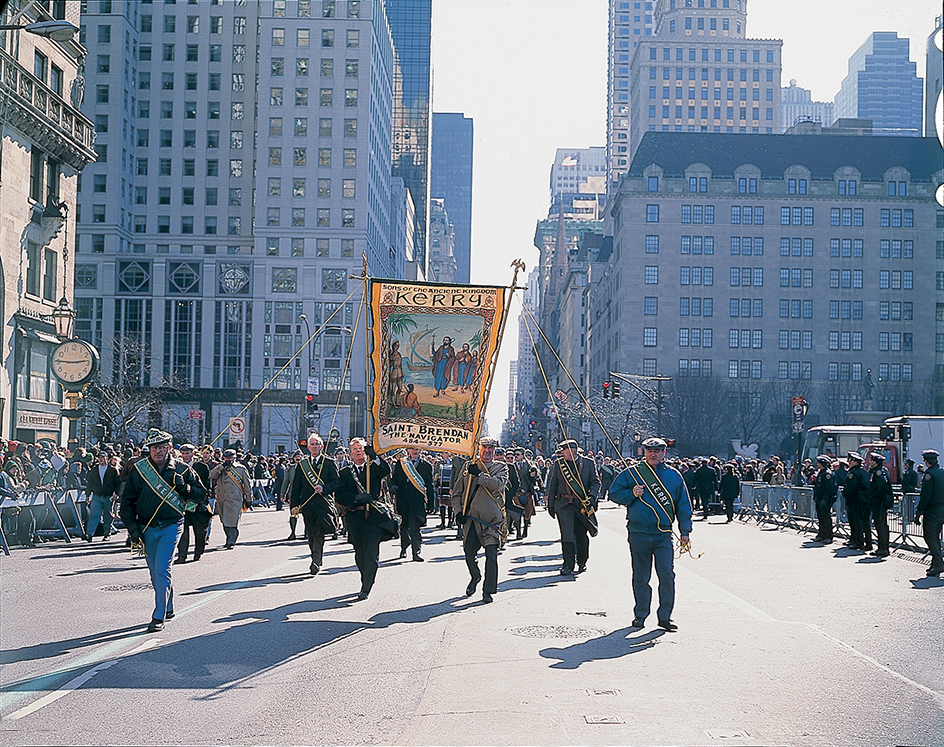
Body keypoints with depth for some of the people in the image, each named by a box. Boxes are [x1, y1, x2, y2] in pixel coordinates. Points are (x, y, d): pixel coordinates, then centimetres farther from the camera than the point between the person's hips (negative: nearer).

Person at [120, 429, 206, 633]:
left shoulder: (181, 470, -2)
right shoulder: (139, 469, 0)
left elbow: (201, 494, 4)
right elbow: (127, 501, 5)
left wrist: (184, 488, -15)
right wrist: (132, 527, -1)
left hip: (171, 527, -3)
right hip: (147, 529, 3)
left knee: (161, 570, -12)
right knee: (155, 572, 11)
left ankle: (159, 617, -9)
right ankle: (168, 609, 31)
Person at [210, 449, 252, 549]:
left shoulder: (241, 469, 4)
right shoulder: (220, 468, 13)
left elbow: (247, 485, 7)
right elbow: (211, 475, -6)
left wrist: (249, 499, 4)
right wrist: (222, 466, -12)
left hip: (234, 500, -4)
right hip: (221, 499, 4)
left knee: (232, 522, -10)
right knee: (225, 522, 9)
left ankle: (231, 542, -4)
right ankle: (229, 540, 21)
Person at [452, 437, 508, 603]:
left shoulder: (501, 467, 8)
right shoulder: (468, 466, 14)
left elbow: (499, 484, -14)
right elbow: (457, 492, 15)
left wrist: (479, 474, -14)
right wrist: (459, 511, 2)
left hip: (492, 519, -2)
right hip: (471, 517, 2)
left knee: (491, 554, -10)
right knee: (469, 553, 3)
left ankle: (488, 591, -3)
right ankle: (475, 577, 34)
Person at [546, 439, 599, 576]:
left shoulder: (588, 463, 3)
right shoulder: (558, 465, 6)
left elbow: (596, 481, 4)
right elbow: (552, 485, 10)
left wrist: (591, 495, -13)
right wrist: (550, 505, 7)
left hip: (583, 503, 0)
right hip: (564, 504, 0)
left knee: (582, 535, 8)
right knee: (567, 534, -9)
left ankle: (582, 562, 26)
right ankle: (568, 566, -4)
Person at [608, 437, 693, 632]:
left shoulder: (674, 476, 9)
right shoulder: (631, 474, 5)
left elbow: (683, 505, 13)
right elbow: (614, 493, 7)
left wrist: (685, 530, 9)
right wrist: (632, 493, -10)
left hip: (664, 535, 0)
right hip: (638, 534, 0)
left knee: (667, 575, -7)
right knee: (641, 577, 7)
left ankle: (665, 616, 2)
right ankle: (640, 614, 20)